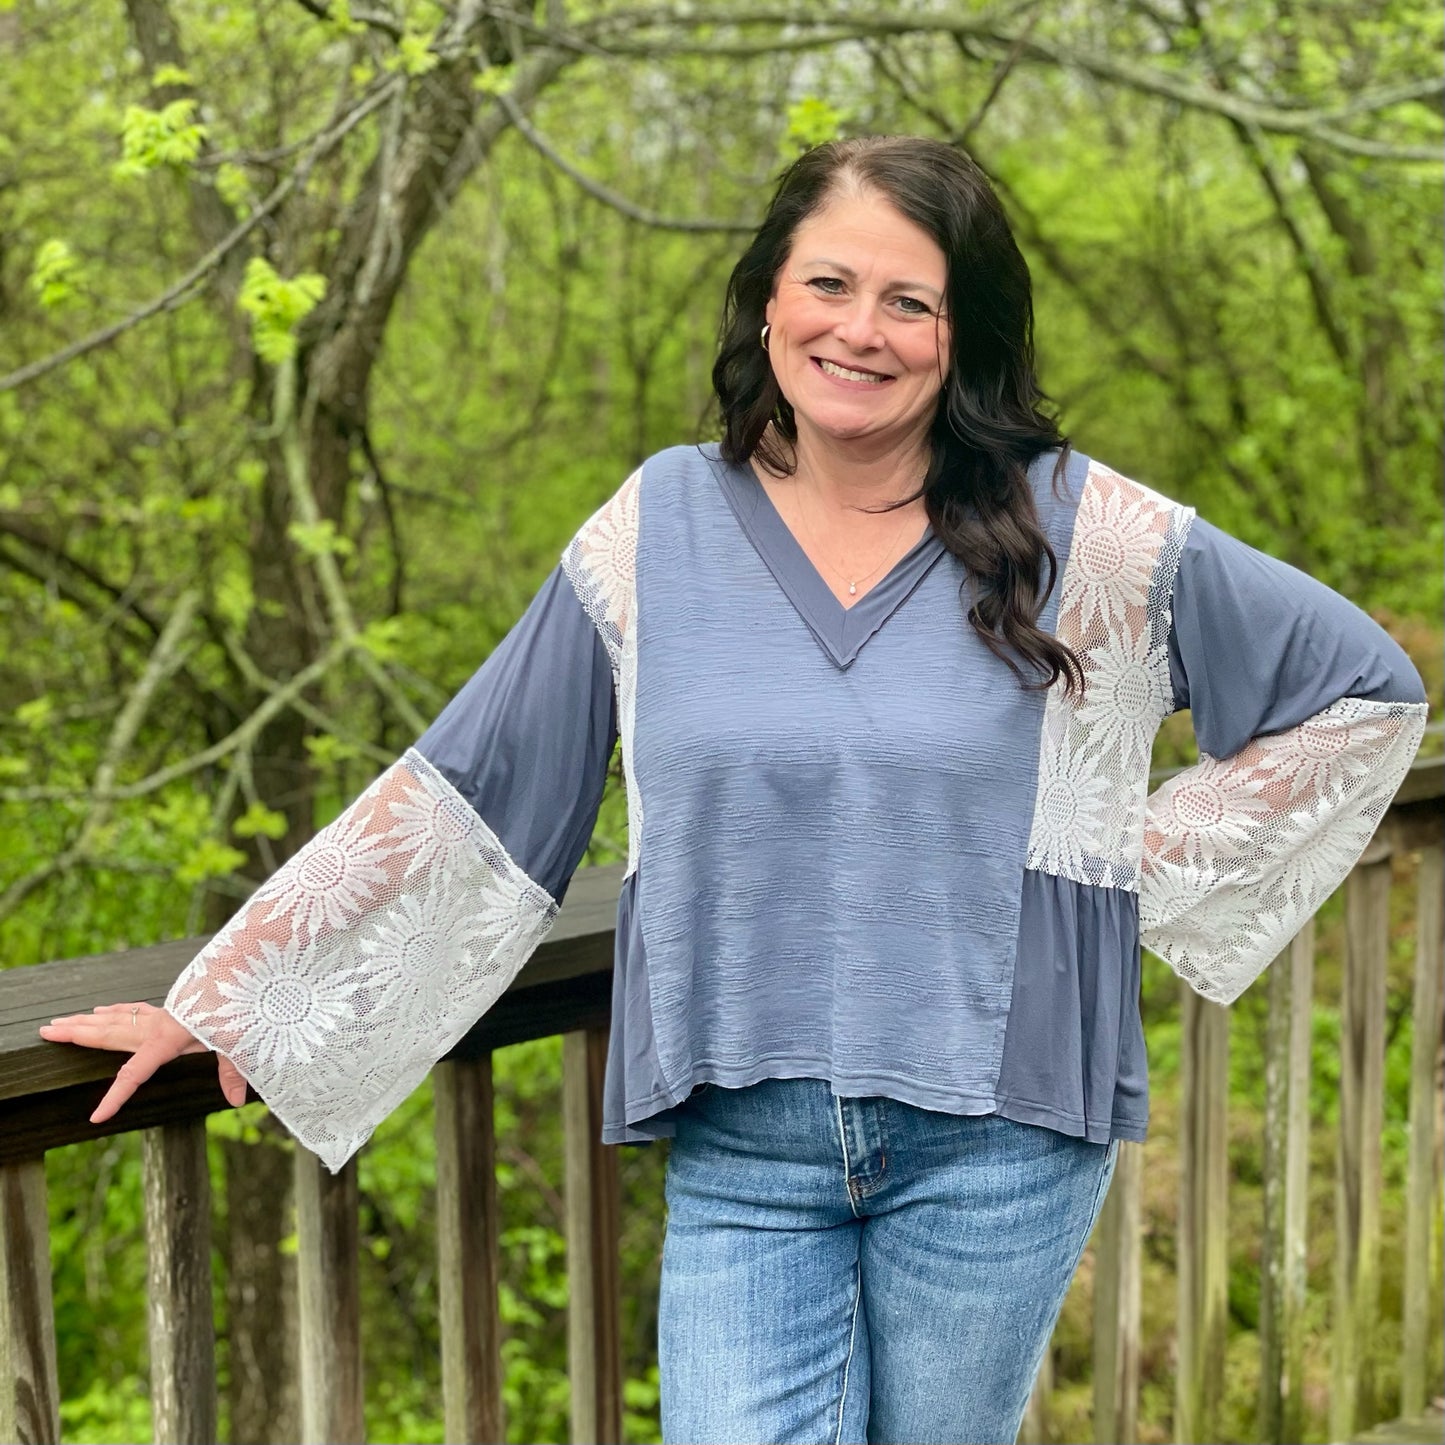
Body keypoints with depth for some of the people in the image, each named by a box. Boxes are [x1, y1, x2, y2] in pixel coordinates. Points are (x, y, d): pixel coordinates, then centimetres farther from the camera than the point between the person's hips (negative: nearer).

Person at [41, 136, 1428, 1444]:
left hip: (992, 1146, 0)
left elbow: (1363, 685, 8)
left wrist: (1147, 860, 0)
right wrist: (222, 996, 4)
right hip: (742, 1153, 1)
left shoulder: (1083, 531, -3)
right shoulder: (658, 531, 2)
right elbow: (454, 791, 6)